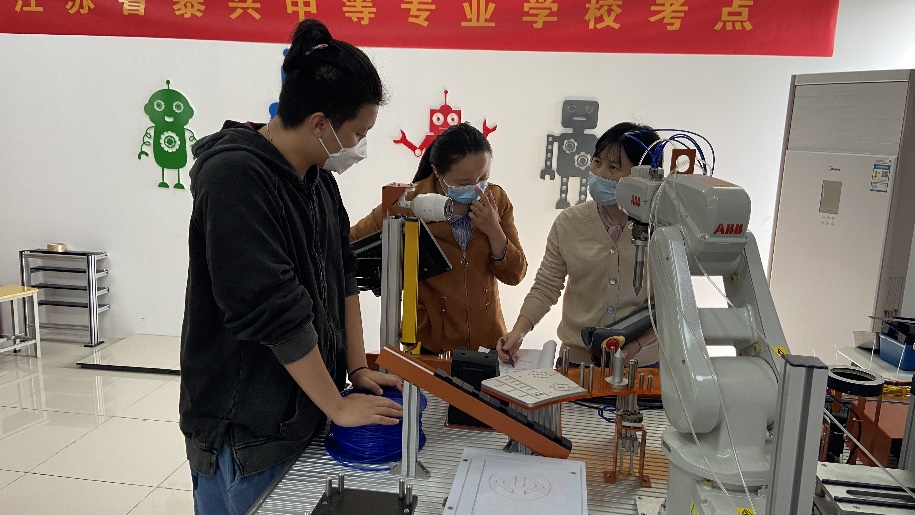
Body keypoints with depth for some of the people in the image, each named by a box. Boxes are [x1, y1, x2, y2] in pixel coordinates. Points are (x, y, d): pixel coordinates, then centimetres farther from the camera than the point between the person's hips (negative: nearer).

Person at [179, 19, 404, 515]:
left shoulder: (319, 177, 3)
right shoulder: (235, 178, -23)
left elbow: (342, 275, 8)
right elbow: (273, 313, -25)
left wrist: (357, 368, 3)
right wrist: (338, 406, -17)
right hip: (245, 431, -7)